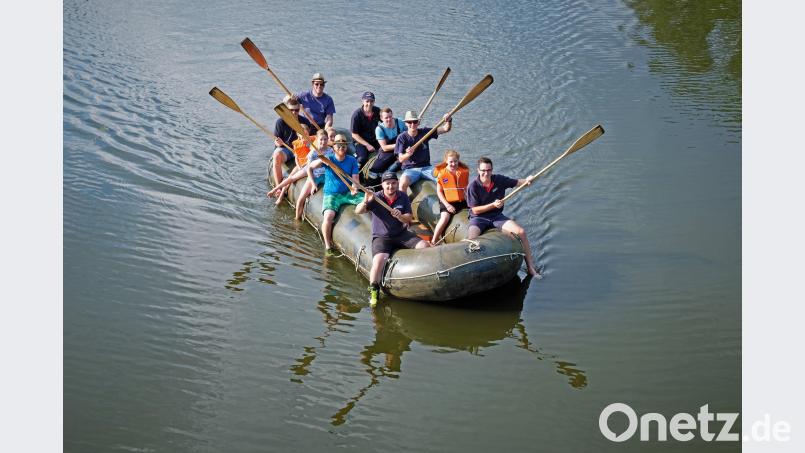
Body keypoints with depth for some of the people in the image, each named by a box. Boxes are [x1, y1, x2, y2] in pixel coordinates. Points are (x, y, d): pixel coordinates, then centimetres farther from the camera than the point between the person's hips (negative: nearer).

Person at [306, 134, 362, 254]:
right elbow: (311, 166, -16)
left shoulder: (352, 160, 4)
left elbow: (355, 178, -2)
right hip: (331, 194, -3)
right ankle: (328, 247, -18)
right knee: (328, 215, -29)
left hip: (348, 193, 3)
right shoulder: (329, 158, -3)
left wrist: (354, 187, -25)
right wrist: (321, 161, -37)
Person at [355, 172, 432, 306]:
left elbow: (409, 219, 1)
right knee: (379, 260, -29)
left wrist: (399, 216, -22)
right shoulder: (376, 198, -9)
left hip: (402, 234, 4)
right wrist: (365, 202, -42)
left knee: (425, 246, -15)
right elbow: (358, 211, -21)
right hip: (381, 237, -4)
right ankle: (373, 291, -12)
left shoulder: (403, 197, 1)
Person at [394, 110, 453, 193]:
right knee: (403, 183, -35)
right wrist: (408, 154, -34)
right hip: (410, 169, -2)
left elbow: (446, 129, -3)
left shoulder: (425, 132, 2)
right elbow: (400, 159, -11)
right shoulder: (402, 138, -4)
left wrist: (449, 121, -26)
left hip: (426, 167, 3)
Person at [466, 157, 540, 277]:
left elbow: (517, 183, 9)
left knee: (521, 232, -15)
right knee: (471, 240, -35)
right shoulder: (473, 186, -13)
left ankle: (530, 267, -4)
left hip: (497, 216, 3)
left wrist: (526, 181, -14)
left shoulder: (499, 180, -3)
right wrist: (493, 205, -21)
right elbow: (475, 210, -11)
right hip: (479, 218, -3)